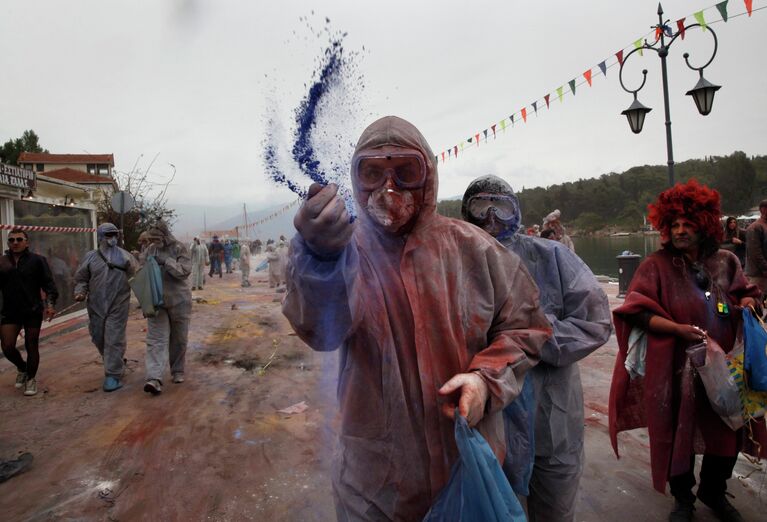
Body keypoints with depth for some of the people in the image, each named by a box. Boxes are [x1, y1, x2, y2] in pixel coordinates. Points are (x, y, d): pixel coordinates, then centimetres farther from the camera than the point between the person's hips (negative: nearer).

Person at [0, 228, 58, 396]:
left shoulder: (37, 260, -2)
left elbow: (48, 283, -6)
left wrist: (50, 303, -16)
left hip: (33, 311, -2)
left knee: (31, 346, 6)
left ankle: (31, 379, 25)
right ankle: (21, 368, 28)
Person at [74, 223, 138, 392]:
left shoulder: (125, 256, 3)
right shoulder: (91, 257, 5)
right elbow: (81, 278, 9)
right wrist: (80, 292, -6)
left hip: (118, 306, -3)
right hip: (96, 306, 3)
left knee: (114, 340, -5)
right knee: (98, 338, 14)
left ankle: (113, 376, 3)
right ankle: (117, 364, 37)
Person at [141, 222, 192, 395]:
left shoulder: (180, 249, -7)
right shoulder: (150, 249, 4)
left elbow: (184, 271, -18)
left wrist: (166, 261, -24)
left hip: (179, 301, -2)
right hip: (156, 302, 2)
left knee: (179, 339, 10)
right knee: (156, 339, -8)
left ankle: (178, 371, 28)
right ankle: (154, 378, -14)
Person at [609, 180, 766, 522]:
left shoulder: (725, 261, 4)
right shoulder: (657, 265, -8)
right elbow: (640, 313, -12)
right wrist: (678, 329, -25)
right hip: (676, 369, -4)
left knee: (727, 430, 15)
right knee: (679, 432, 8)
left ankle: (713, 492, 42)